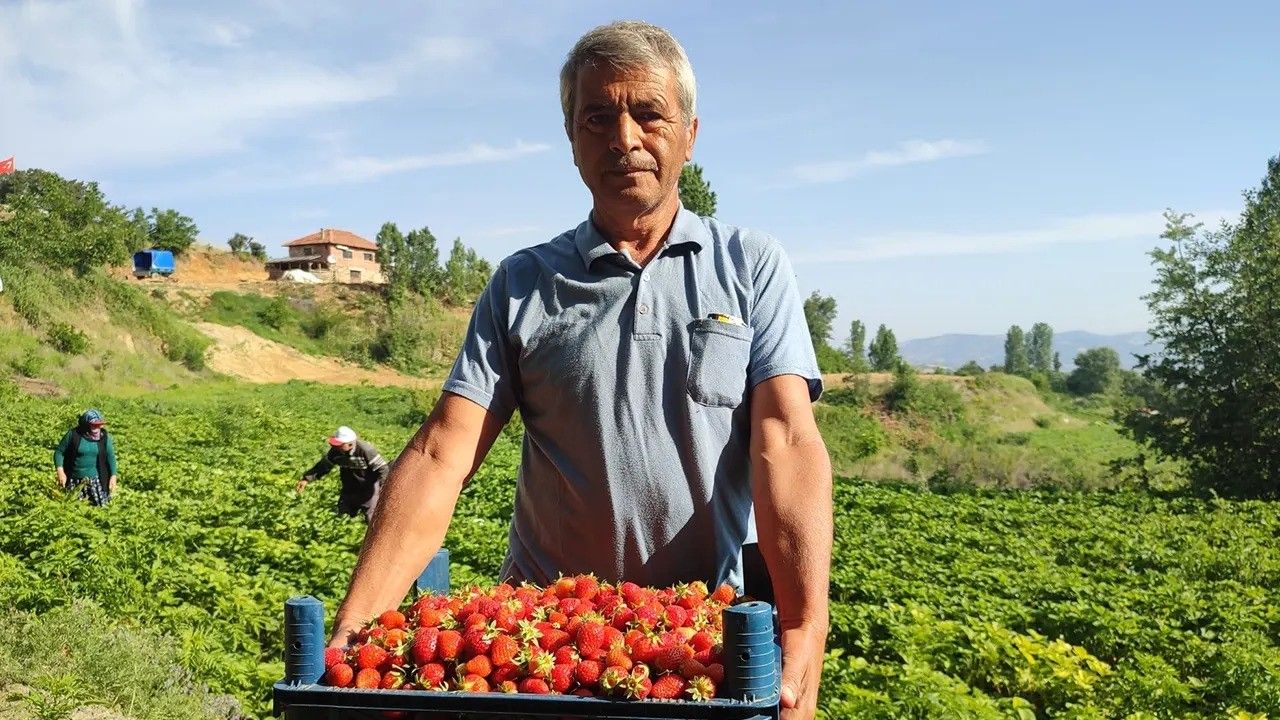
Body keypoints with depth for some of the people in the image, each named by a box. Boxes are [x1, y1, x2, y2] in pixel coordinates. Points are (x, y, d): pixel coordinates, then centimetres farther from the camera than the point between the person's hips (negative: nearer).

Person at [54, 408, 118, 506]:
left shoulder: (104, 436, -6)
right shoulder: (73, 434, -11)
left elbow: (111, 457, 1)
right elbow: (59, 452, -4)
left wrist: (113, 476, -6)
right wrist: (60, 472, -14)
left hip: (95, 478, 1)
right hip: (75, 479, 0)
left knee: (101, 504, 0)